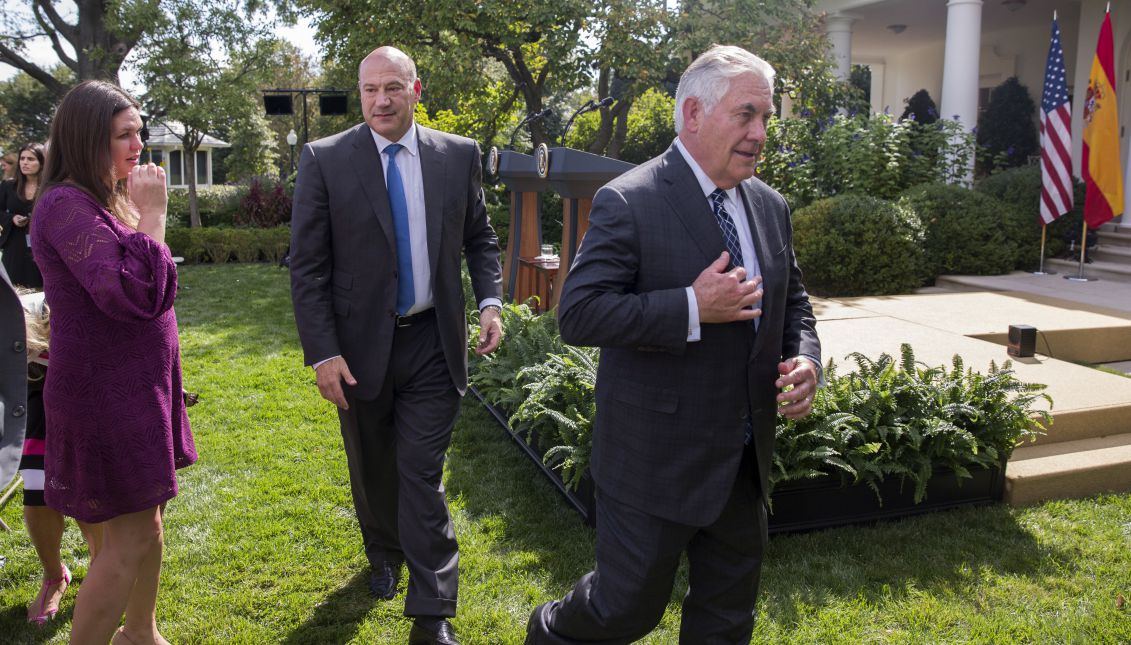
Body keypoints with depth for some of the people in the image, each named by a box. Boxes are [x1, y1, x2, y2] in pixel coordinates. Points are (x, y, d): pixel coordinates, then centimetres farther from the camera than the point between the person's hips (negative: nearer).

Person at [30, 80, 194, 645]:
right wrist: (151, 213, -23)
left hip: (135, 385, 10)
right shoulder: (66, 205, -18)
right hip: (104, 394, -10)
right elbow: (133, 293, -29)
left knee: (145, 521, 19)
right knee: (129, 539, -3)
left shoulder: (104, 201, 12)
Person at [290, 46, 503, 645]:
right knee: (372, 470, 18)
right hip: (359, 345, 1)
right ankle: (384, 556, 46)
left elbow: (479, 237, 11)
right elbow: (307, 265, -6)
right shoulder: (324, 159, -6)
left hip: (433, 343, 0)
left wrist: (489, 301, -5)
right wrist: (322, 352, -12)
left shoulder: (459, 155, 0)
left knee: (422, 475, 0)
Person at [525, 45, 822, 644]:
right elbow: (578, 314, -21)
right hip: (655, 460, -7)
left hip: (744, 459, 7)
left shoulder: (770, 207, 7)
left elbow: (792, 302, 17)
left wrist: (805, 358, -4)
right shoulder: (627, 202, -15)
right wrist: (692, 309, -27)